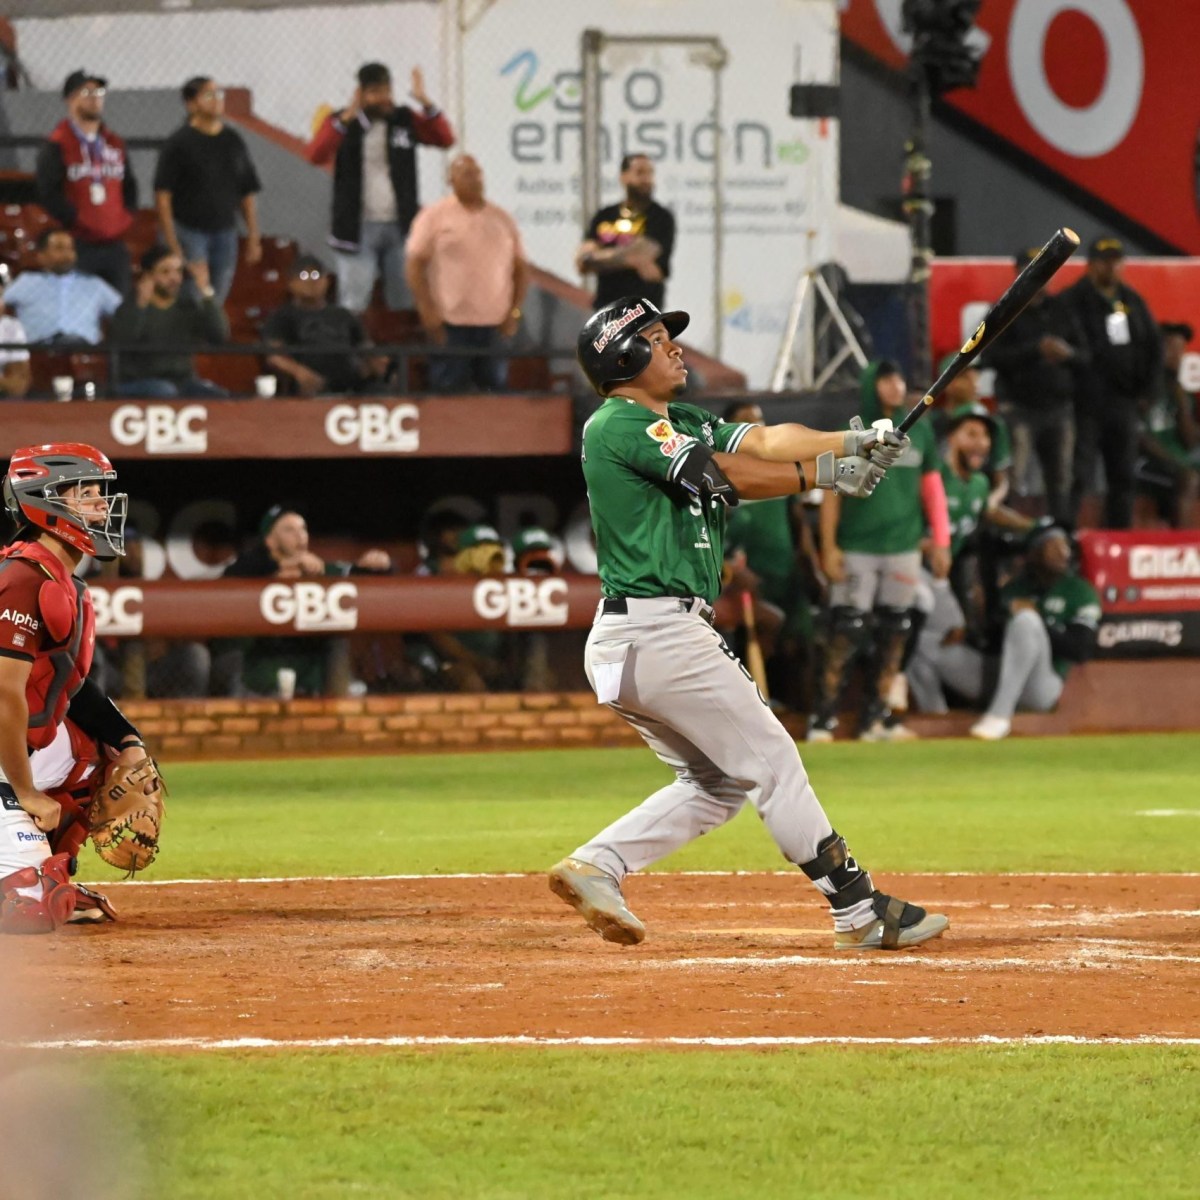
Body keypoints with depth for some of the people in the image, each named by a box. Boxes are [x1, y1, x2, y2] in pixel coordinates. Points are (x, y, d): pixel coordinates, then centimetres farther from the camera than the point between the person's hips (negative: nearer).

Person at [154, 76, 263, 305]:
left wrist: (253, 237, 8)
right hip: (189, 232, -5)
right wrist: (172, 244, -15)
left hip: (225, 233, 5)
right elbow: (162, 196, -9)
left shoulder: (233, 141, 10)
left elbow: (247, 194, 14)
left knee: (215, 305, 10)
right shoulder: (179, 144, -6)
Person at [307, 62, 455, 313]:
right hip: (359, 228, -3)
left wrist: (426, 103, -14)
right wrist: (347, 118, -27)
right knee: (353, 305, -6)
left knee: (404, 302, 7)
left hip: (400, 226, 3)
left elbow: (446, 139, -1)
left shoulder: (405, 120, 6)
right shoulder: (341, 122, -2)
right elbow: (316, 155, -17)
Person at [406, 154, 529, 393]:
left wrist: (515, 311, 4)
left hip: (495, 325, 4)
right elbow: (415, 265, -3)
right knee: (449, 391, -6)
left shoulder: (502, 219, 13)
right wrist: (428, 312, -12)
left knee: (494, 389, 4)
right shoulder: (435, 217, 1)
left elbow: (520, 267, 16)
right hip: (450, 325, -4)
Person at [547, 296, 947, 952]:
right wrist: (826, 474, -7)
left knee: (718, 782, 16)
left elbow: (762, 440, 8)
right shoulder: (620, 425, -10)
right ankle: (861, 911, 1)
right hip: (659, 633, -10)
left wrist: (848, 443, -7)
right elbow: (731, 476, -15)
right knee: (771, 760, -3)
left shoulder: (681, 425, 19)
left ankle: (594, 865, 7)